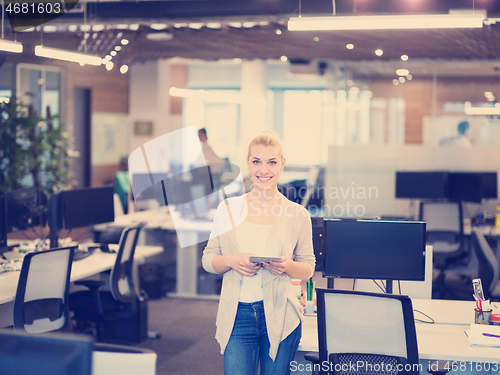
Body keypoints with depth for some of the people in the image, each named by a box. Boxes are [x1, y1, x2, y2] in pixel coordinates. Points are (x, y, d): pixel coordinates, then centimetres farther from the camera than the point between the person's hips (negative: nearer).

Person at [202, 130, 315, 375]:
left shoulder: (298, 215, 3)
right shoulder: (228, 208, 5)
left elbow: (308, 268, 7)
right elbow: (208, 260, 8)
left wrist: (287, 266, -14)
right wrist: (232, 261, -13)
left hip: (280, 317, 0)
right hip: (237, 316, 0)